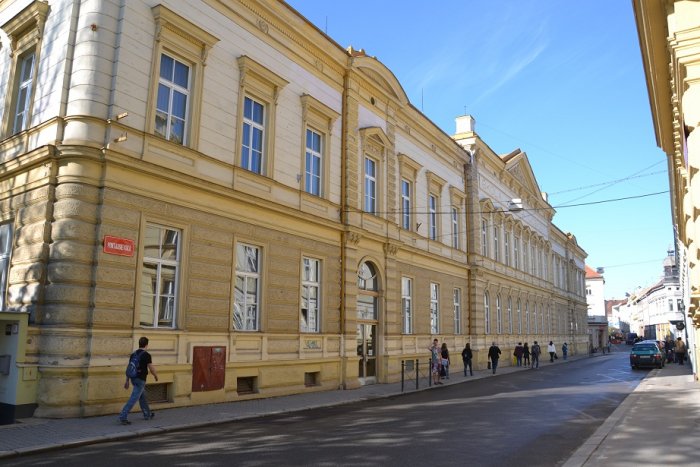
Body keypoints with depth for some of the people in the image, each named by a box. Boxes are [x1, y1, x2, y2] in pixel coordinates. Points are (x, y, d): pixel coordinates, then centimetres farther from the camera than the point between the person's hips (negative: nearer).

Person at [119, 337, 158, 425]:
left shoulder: (133, 354, 8)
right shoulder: (146, 355, -12)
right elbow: (151, 369, -9)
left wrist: (127, 380, 15)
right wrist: (156, 376, 9)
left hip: (133, 378, 8)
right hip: (140, 379, -8)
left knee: (142, 397, 20)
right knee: (133, 399, -6)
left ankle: (147, 414, 32)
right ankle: (123, 417, -12)